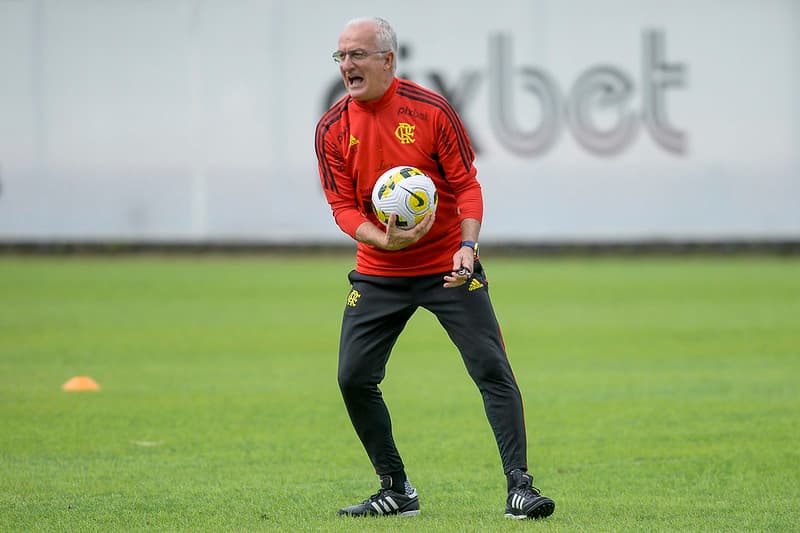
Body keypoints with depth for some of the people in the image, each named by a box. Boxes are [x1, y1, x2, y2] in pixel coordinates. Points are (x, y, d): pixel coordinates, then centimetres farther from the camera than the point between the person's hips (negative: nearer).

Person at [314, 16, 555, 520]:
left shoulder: (431, 110, -9)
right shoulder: (332, 129, -2)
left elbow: (466, 185, -7)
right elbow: (343, 205, -2)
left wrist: (467, 244, -23)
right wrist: (381, 239, -22)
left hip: (448, 267, -3)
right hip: (378, 273, 3)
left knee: (493, 370, -11)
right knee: (354, 379, -3)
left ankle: (519, 487, -8)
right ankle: (396, 490, 13)